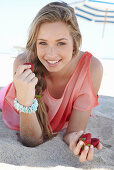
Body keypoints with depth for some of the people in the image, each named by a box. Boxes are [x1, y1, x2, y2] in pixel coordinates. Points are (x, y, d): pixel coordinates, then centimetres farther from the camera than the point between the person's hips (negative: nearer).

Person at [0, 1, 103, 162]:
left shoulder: (92, 68, -36)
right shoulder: (24, 63, -37)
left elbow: (73, 132, -30)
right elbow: (31, 141, -34)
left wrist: (75, 140, -53)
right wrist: (25, 101, -52)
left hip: (63, 122, 1)